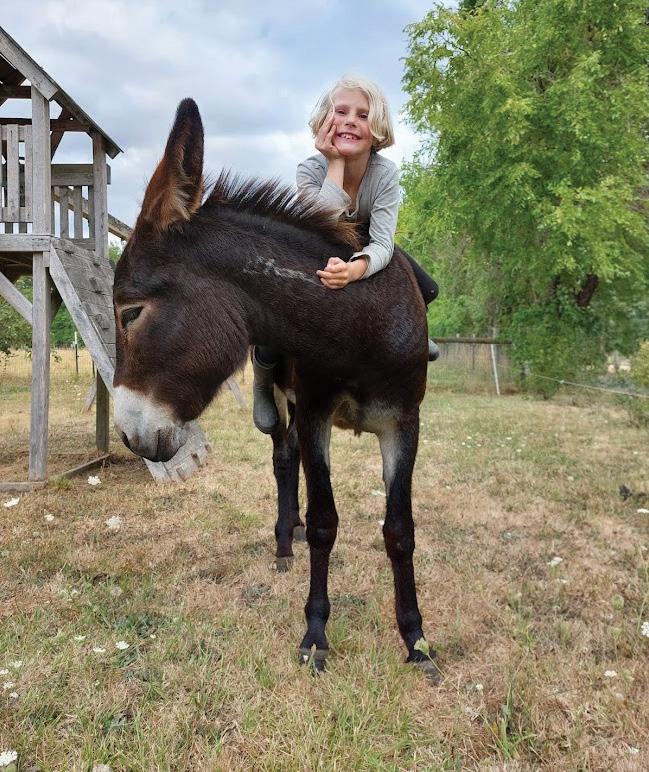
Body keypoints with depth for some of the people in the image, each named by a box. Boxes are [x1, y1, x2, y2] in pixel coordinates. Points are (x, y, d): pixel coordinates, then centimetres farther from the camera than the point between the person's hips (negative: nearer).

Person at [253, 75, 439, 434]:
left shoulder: (386, 172, -27)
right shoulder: (310, 170, -31)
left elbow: (382, 243, -33)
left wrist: (355, 269, -57)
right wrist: (335, 162, -45)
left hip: (362, 251, 3)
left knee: (426, 289, -12)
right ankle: (263, 385, 15)